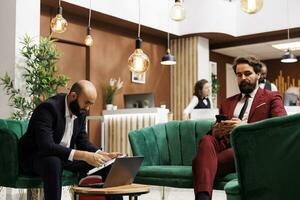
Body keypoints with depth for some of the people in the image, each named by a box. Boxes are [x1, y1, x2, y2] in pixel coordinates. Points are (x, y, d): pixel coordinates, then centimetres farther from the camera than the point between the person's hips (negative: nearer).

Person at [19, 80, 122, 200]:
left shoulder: (80, 111, -2)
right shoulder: (48, 108, -25)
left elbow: (82, 142, 5)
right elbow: (46, 146, -35)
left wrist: (102, 154, -14)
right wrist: (83, 155, -40)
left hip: (65, 155, 7)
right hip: (35, 156, -7)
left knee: (104, 164, -7)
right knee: (54, 162, -40)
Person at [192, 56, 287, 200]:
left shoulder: (271, 98, 14)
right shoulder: (228, 103, 28)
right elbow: (215, 133, 24)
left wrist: (245, 127, -19)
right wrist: (217, 131, -3)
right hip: (224, 146, 4)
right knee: (207, 140, -34)